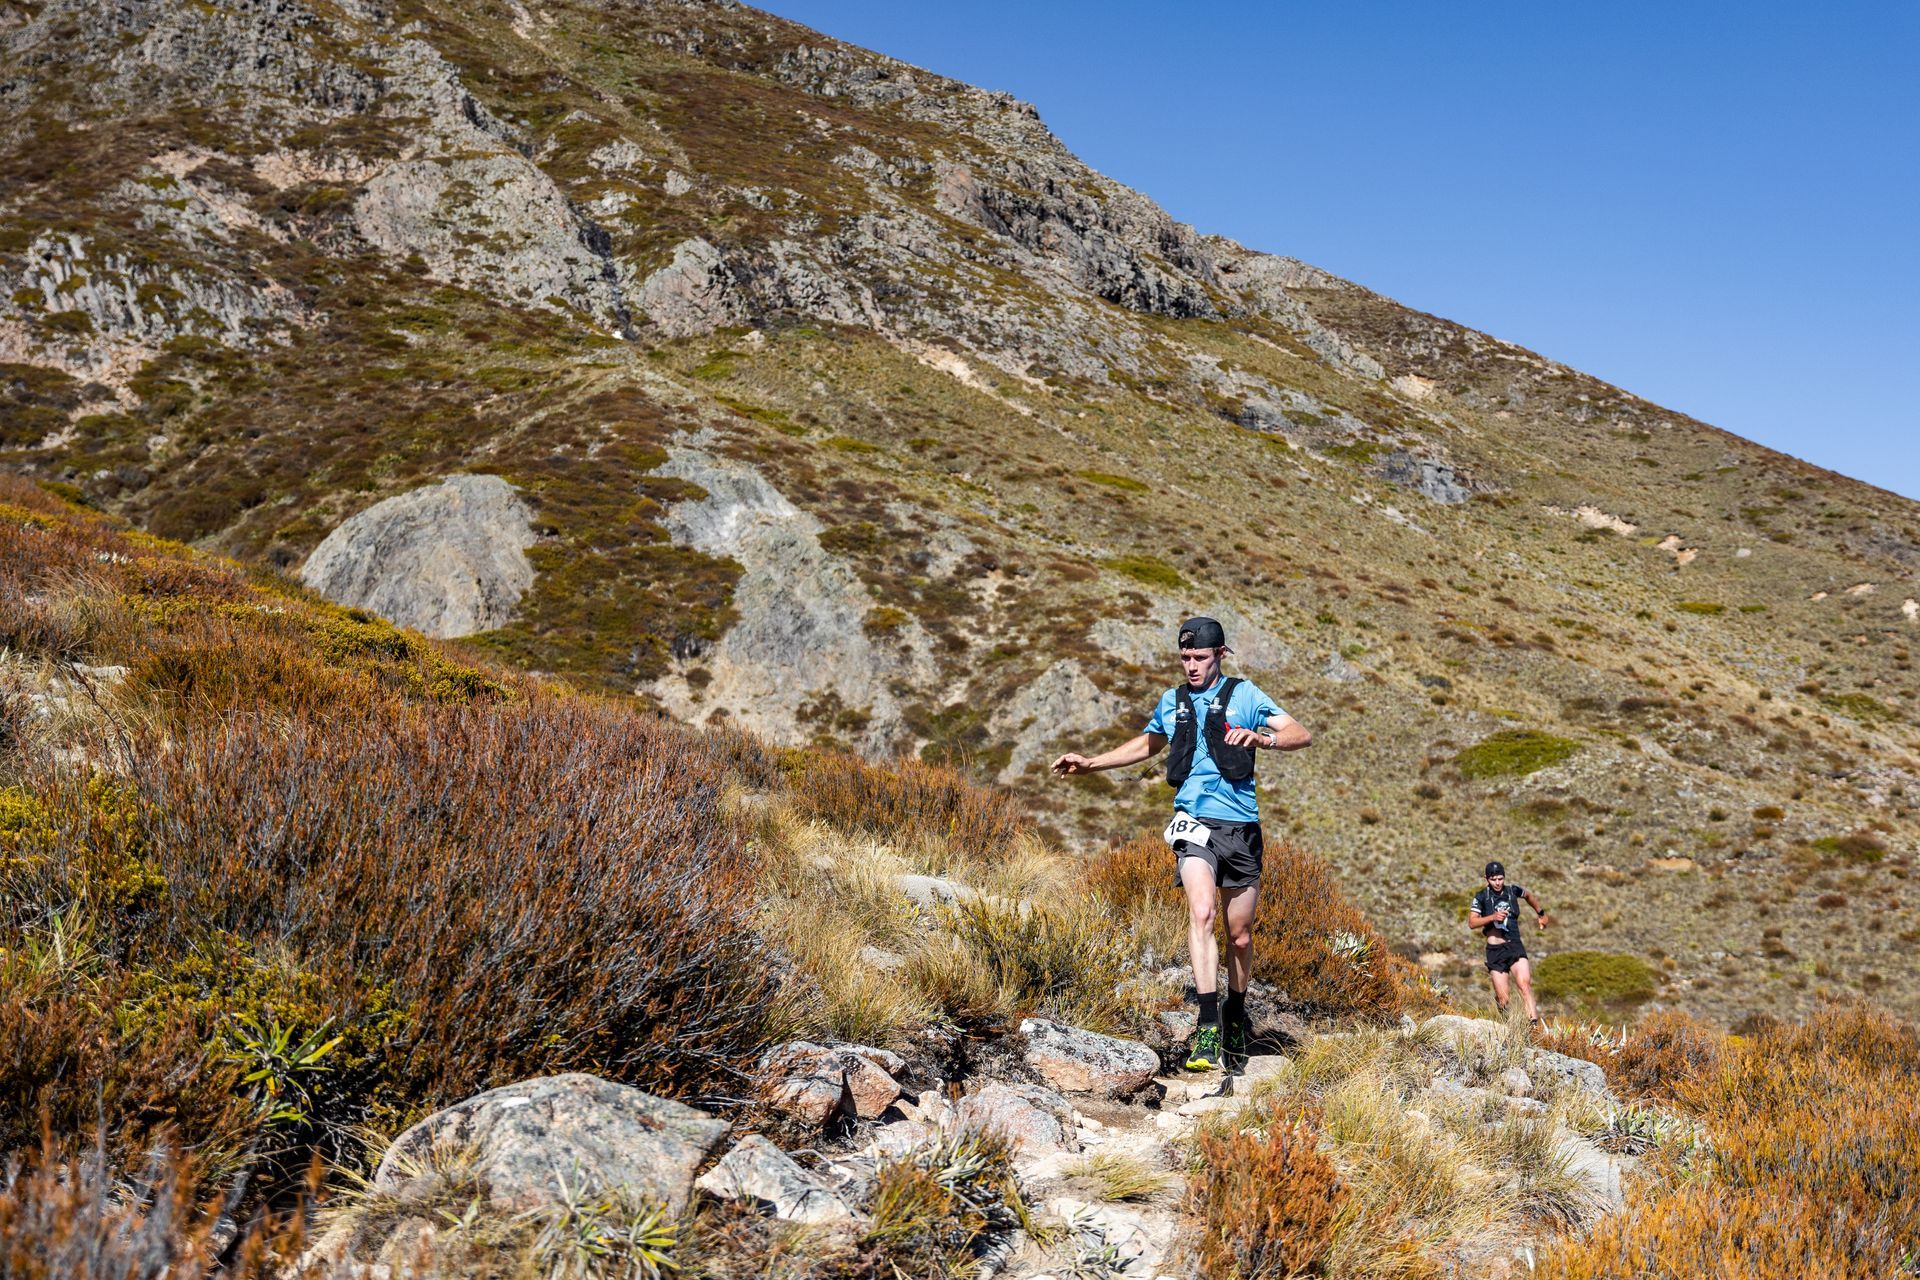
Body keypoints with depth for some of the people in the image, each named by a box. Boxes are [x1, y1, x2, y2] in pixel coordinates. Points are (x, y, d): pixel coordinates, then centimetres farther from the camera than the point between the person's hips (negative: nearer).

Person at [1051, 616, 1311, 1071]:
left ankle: (1236, 1015, 33)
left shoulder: (1243, 695, 3)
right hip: (1195, 823, 1)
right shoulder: (1171, 702, 13)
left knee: (1239, 935, 8)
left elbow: (1302, 734, -6)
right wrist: (1090, 763, 24)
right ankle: (1208, 1026, -26)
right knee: (1202, 912, -24)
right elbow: (1145, 745, 32)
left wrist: (1261, 739, -26)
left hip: (1240, 827, -1)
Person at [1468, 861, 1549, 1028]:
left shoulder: (1513, 890, 6)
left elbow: (1529, 895, 29)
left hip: (1515, 946, 1)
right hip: (1495, 951, -1)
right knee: (1502, 998, -4)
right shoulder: (1481, 897, -1)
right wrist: (1493, 917, -22)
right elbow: (1472, 923, -10)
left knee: (1525, 984, -22)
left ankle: (1533, 1023, -31)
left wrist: (1541, 914, 36)